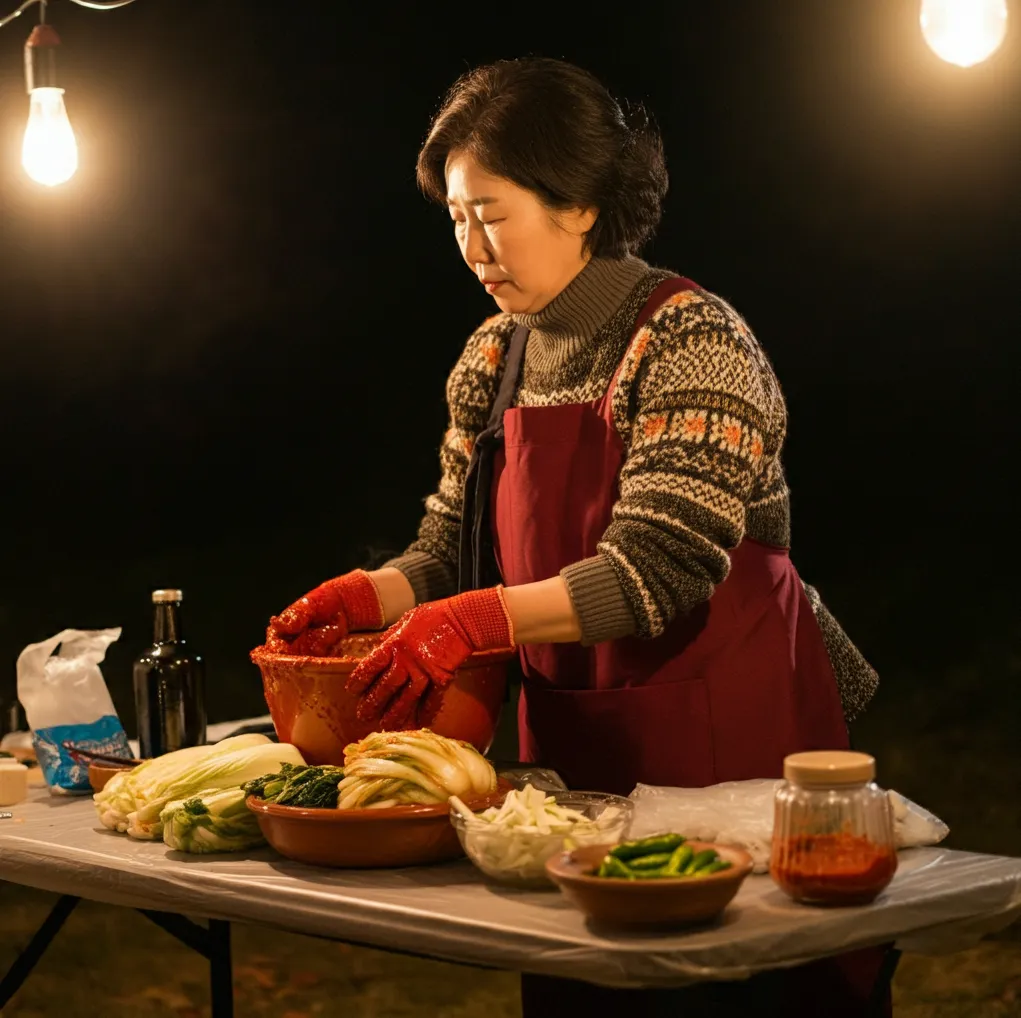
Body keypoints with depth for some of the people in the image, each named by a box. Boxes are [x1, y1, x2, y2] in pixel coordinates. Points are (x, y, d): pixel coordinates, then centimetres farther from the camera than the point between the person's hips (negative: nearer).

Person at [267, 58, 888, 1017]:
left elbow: (659, 570, -22)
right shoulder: (493, 359, 8)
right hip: (571, 749, 7)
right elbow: (452, 550, 13)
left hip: (730, 735, -7)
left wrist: (479, 619, -28)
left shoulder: (688, 338, -14)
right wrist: (364, 596, -7)